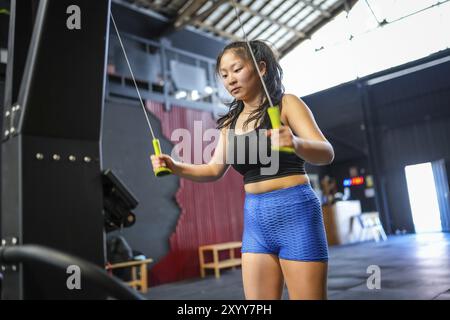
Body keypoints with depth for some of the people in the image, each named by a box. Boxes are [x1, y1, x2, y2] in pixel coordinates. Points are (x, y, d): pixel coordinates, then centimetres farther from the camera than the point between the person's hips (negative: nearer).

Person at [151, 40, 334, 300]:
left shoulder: (286, 104, -3)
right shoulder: (230, 122, 12)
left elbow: (327, 153, -13)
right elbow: (215, 170, 14)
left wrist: (295, 143, -35)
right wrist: (176, 167, -3)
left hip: (294, 213, -5)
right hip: (255, 220, 5)